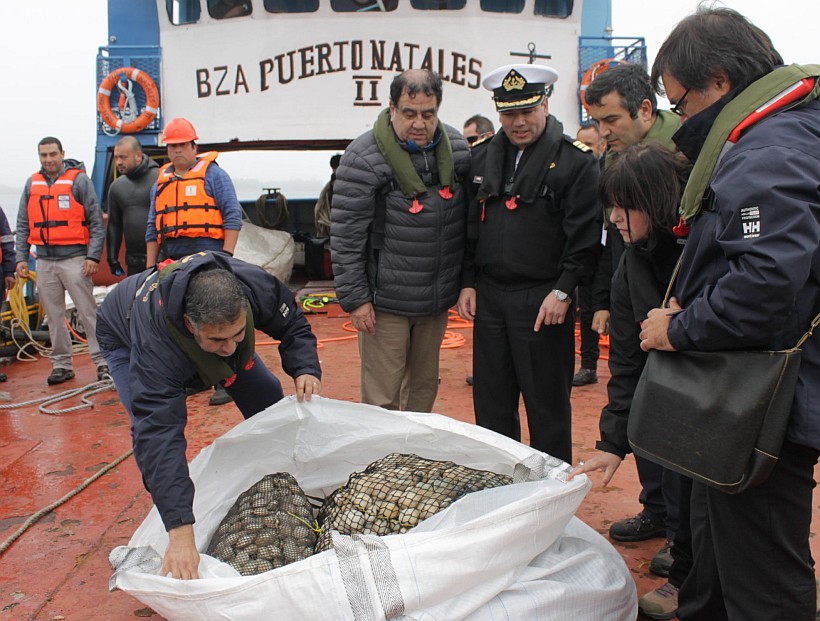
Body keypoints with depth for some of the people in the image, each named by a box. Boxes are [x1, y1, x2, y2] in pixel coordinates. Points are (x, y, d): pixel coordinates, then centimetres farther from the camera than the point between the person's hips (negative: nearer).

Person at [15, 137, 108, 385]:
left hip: (74, 258, -5)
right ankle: (61, 364, 17)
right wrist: (21, 258, 7)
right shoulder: (32, 184, 13)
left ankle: (102, 361, 1)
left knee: (88, 313, -4)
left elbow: (96, 222, -3)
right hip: (44, 260, 5)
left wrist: (93, 256, -10)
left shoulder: (79, 180, 0)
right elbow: (23, 225, 16)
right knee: (54, 316, 9)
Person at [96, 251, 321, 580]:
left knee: (267, 395, -2)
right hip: (126, 339, -4)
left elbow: (294, 325, -19)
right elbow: (158, 434, -54)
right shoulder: (156, 346, -50)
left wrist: (305, 368, -40)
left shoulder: (256, 286, -40)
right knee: (150, 427, -24)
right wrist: (180, 532, -60)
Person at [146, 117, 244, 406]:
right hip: (173, 259, 6)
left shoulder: (212, 173, 1)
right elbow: (153, 226, 21)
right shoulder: (161, 180, 19)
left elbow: (233, 215, -5)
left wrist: (226, 254, -12)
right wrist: (151, 264, 15)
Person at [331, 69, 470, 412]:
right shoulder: (364, 157, -14)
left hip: (437, 299, 5)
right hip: (386, 302, -5)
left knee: (425, 386, 19)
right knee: (382, 398, 1)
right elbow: (346, 235, -12)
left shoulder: (456, 147, 3)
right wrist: (354, 298, -13)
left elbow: (469, 216, 13)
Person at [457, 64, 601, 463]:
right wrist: (468, 282, 7)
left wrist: (563, 291, -15)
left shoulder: (576, 161, -6)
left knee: (548, 408, 5)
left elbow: (586, 235, -10)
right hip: (489, 298, 6)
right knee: (491, 406, 14)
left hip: (544, 301, -5)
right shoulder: (484, 160, 11)